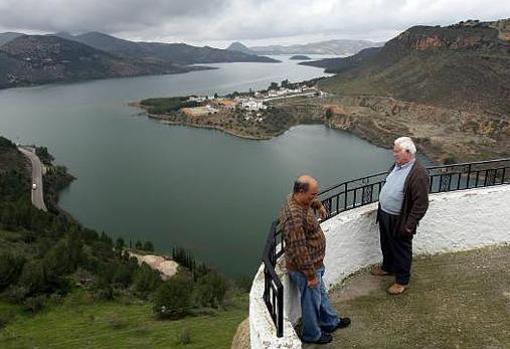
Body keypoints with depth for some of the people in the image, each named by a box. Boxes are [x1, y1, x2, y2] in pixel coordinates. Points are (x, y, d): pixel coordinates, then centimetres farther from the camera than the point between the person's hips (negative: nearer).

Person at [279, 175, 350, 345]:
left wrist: (319, 205, 30)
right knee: (312, 301, 13)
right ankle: (312, 335, 37)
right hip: (304, 268, -9)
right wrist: (310, 275, -24)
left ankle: (330, 322, 50)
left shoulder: (297, 199, -4)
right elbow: (299, 251, -31)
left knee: (321, 293, 28)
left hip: (314, 262, 9)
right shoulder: (294, 217, -35)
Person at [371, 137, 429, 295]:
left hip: (399, 221, -8)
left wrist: (409, 225, -22)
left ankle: (402, 281, 28)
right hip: (384, 215, 8)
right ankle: (387, 267, 48)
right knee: (386, 245, 25)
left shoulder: (418, 174, -24)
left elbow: (421, 203, -24)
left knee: (401, 251, 10)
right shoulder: (396, 165, 3)